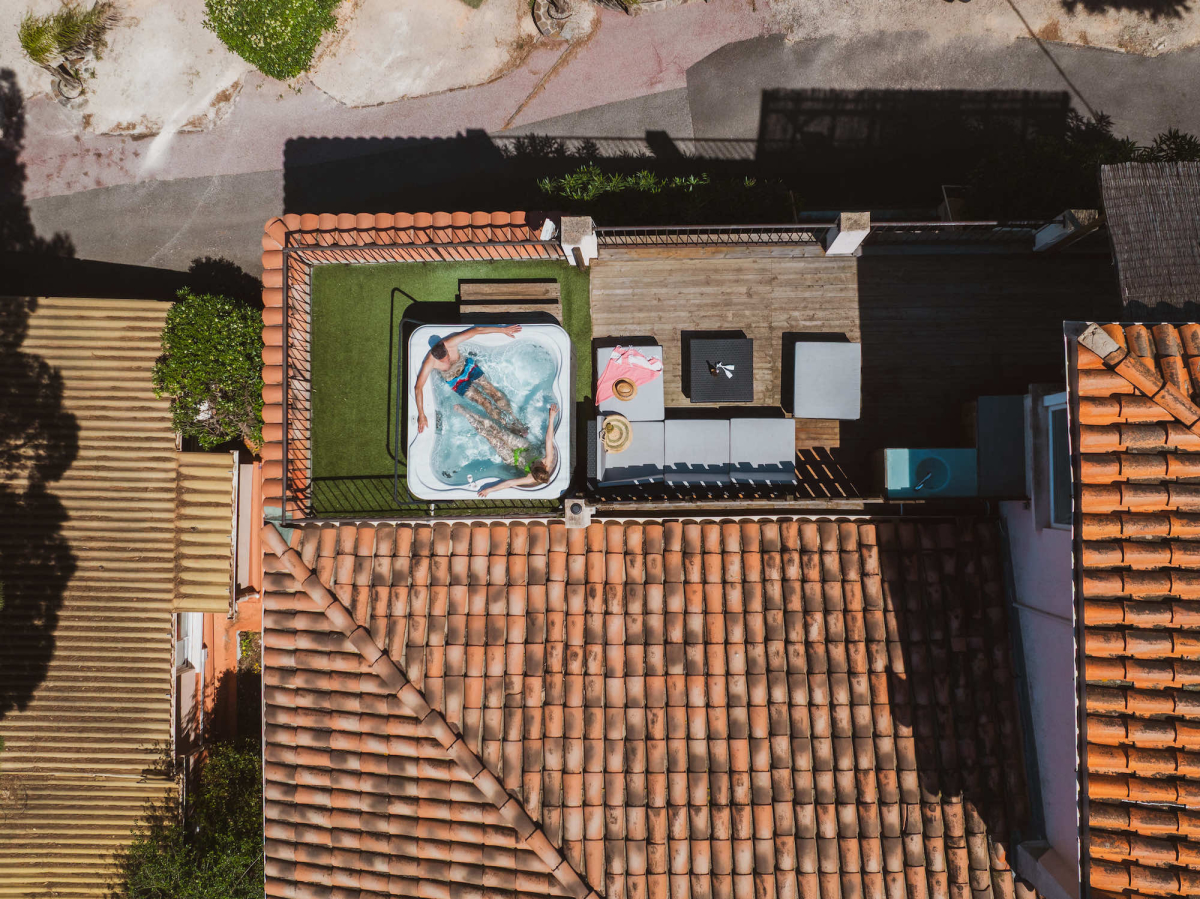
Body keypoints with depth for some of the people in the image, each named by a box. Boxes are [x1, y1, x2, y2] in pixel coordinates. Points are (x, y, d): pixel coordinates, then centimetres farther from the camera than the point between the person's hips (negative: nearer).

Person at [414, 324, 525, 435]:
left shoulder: (450, 344, -32)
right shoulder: (430, 362, -34)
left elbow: (476, 331, -26)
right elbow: (418, 387, -34)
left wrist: (503, 330, -23)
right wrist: (421, 415, -39)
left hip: (468, 367, 2)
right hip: (456, 381, -2)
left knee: (495, 392, -7)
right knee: (485, 403, -12)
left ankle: (514, 420, 7)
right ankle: (511, 427, -2)